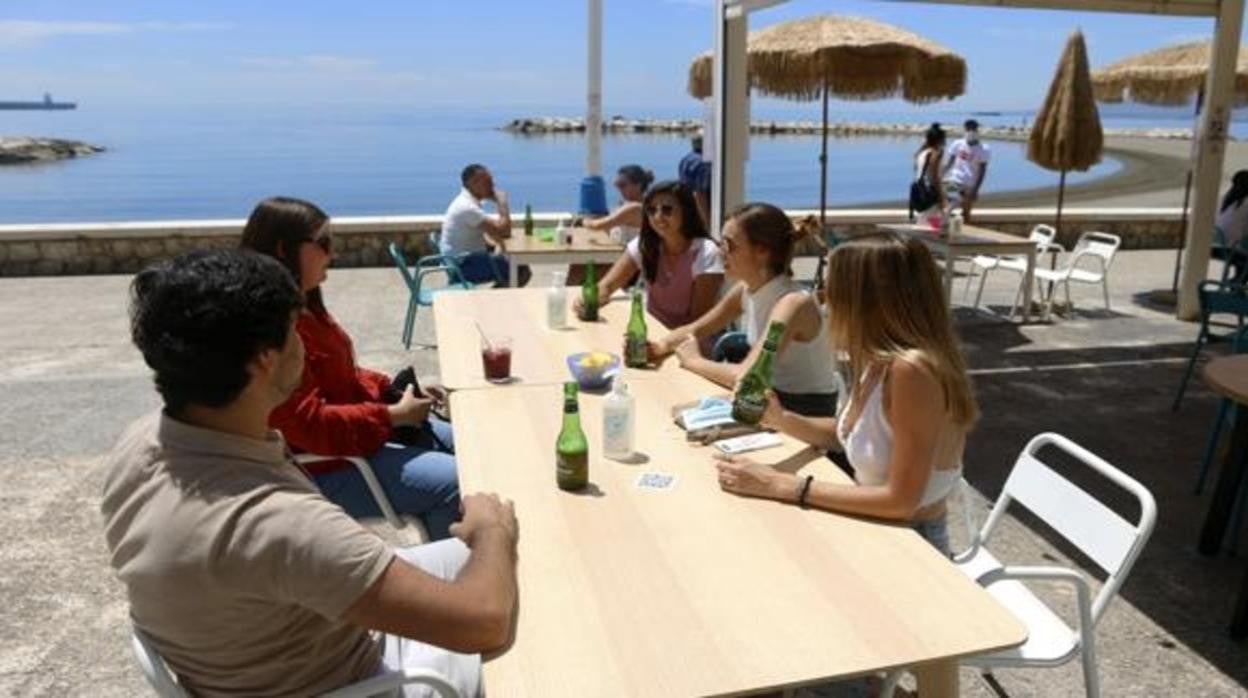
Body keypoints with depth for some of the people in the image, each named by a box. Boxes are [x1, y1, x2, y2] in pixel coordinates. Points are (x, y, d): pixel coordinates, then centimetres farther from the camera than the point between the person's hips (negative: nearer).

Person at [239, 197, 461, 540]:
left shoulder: (303, 308, 7)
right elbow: (308, 425, -29)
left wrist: (393, 390, 2)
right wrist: (393, 415, -22)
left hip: (358, 431, 11)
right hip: (322, 468, -11)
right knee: (453, 484, -20)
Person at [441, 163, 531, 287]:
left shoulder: (468, 201, 9)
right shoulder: (467, 207, -23)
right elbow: (503, 231, -26)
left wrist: (495, 245, 2)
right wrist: (502, 202, -14)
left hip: (467, 257, 10)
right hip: (463, 265, -10)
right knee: (522, 271, -15)